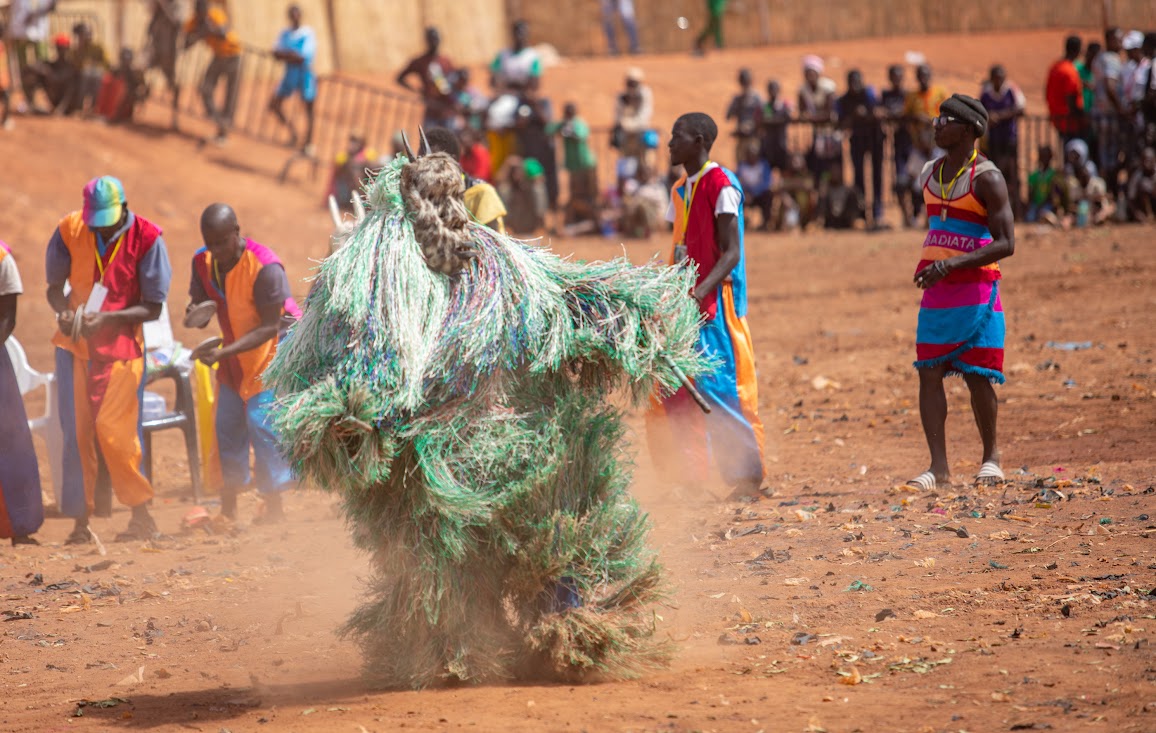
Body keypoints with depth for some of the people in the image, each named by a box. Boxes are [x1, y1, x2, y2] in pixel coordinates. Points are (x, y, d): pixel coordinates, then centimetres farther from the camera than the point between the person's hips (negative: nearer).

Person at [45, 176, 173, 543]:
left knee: (112, 428, -12)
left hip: (121, 344, -3)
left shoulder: (147, 238, -11)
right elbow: (54, 285, 8)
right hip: (74, 344, 3)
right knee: (76, 432, 0)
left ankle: (142, 514, 0)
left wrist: (106, 319, -23)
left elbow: (152, 308, -8)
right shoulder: (69, 230, -3)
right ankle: (80, 521, 6)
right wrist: (64, 311, -15)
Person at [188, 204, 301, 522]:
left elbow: (269, 327, -25)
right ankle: (228, 511, 12)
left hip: (272, 350, -7)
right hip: (234, 354, 7)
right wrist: (196, 311, -25)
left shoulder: (265, 267, -27)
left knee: (262, 423, -15)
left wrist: (222, 352, -32)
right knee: (226, 426, 5)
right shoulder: (203, 262, -6)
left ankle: (274, 508, -8)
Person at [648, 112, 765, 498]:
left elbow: (731, 252, -16)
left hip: (715, 304, -9)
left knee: (716, 387, -10)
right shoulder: (679, 191, 16)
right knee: (674, 391, 7)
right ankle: (690, 478, 13)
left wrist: (702, 291, -28)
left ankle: (748, 477, -4)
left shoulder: (720, 184, -9)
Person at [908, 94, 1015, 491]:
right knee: (929, 373, -4)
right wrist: (931, 270, 17)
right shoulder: (931, 173, 10)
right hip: (936, 290, 6)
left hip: (976, 290, -6)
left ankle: (991, 455, 17)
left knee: (976, 376, -2)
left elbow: (1006, 244, -17)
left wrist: (952, 264, -26)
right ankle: (939, 465, -5)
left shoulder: (986, 178, -12)